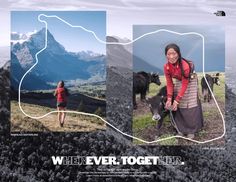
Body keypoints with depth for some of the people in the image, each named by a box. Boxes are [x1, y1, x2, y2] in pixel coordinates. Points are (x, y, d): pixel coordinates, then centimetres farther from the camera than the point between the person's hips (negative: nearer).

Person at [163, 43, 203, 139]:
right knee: (177, 108, 3)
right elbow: (169, 83, -10)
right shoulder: (166, 66, -21)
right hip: (178, 82, 4)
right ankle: (181, 128, 19)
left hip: (190, 82, -4)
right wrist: (169, 98, -17)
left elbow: (185, 85, -29)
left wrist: (177, 100, -28)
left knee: (190, 107, -5)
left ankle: (191, 130, 9)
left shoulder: (185, 66, -36)